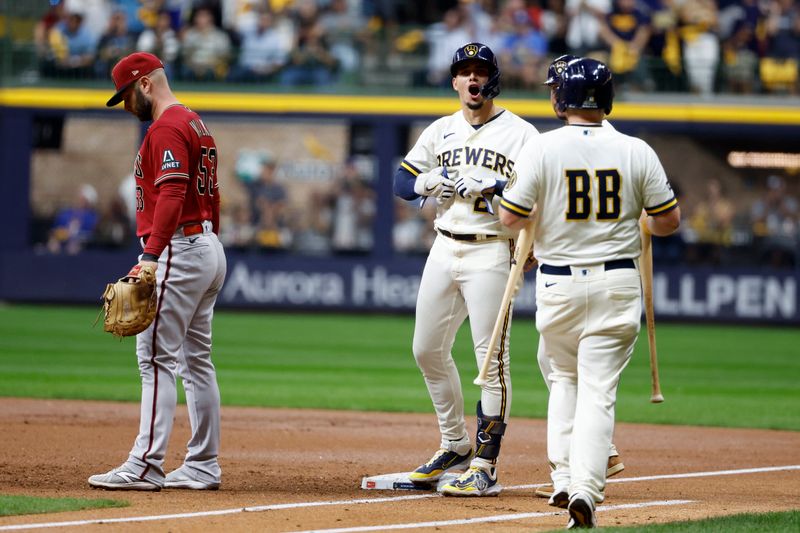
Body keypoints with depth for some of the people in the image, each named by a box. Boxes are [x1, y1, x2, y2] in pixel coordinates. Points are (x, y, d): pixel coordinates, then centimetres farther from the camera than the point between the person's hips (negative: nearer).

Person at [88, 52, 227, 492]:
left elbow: (171, 194, -25)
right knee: (196, 360, 11)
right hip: (209, 248, 10)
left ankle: (146, 465, -16)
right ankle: (203, 466, 12)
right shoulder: (197, 125, 19)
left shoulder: (166, 129, -13)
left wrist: (151, 255, -31)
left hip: (179, 252, -10)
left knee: (157, 358, -12)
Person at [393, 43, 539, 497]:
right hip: (444, 250, 6)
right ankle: (455, 446, 27)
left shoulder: (521, 134, -3)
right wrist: (429, 182, -9)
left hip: (490, 253, -6)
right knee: (428, 350, 11)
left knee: (492, 359, -9)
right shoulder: (440, 132, 13)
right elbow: (403, 181, 12)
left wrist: (491, 186, -22)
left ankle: (485, 467, -8)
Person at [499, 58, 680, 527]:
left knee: (565, 375, 22)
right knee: (598, 390, -2)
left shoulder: (541, 150, -8)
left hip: (558, 285, 0)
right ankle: (585, 488, -16)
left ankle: (565, 475, 15)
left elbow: (510, 217, -7)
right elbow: (670, 220, 1)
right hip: (617, 283, 0)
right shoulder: (636, 152, -4)